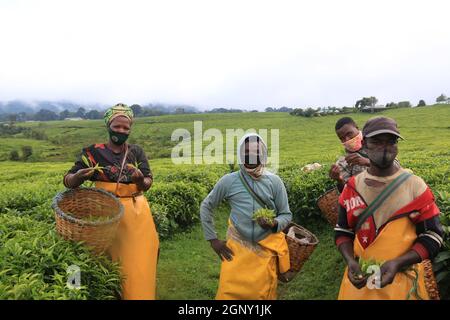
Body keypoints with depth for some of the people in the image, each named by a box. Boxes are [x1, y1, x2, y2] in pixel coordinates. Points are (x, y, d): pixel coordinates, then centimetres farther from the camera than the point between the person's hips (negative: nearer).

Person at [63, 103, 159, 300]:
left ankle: (139, 294, 30)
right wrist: (79, 176, -29)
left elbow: (147, 185, -5)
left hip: (136, 213, 2)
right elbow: (68, 182, -6)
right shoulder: (93, 152, -2)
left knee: (138, 263, 6)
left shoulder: (136, 152, 5)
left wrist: (140, 179, -28)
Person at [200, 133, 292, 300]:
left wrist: (274, 224, -19)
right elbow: (206, 207, 5)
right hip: (237, 248, 0)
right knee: (230, 292, 6)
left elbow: (286, 214, 3)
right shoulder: (229, 181, -5)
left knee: (264, 294, 14)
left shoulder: (274, 181, -4)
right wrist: (213, 239, 3)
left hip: (266, 249, 1)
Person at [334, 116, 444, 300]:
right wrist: (350, 261, -12)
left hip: (403, 280, -2)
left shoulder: (415, 186, -7)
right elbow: (342, 231, 5)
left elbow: (432, 236, -5)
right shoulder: (352, 187, -2)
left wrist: (397, 263, -18)